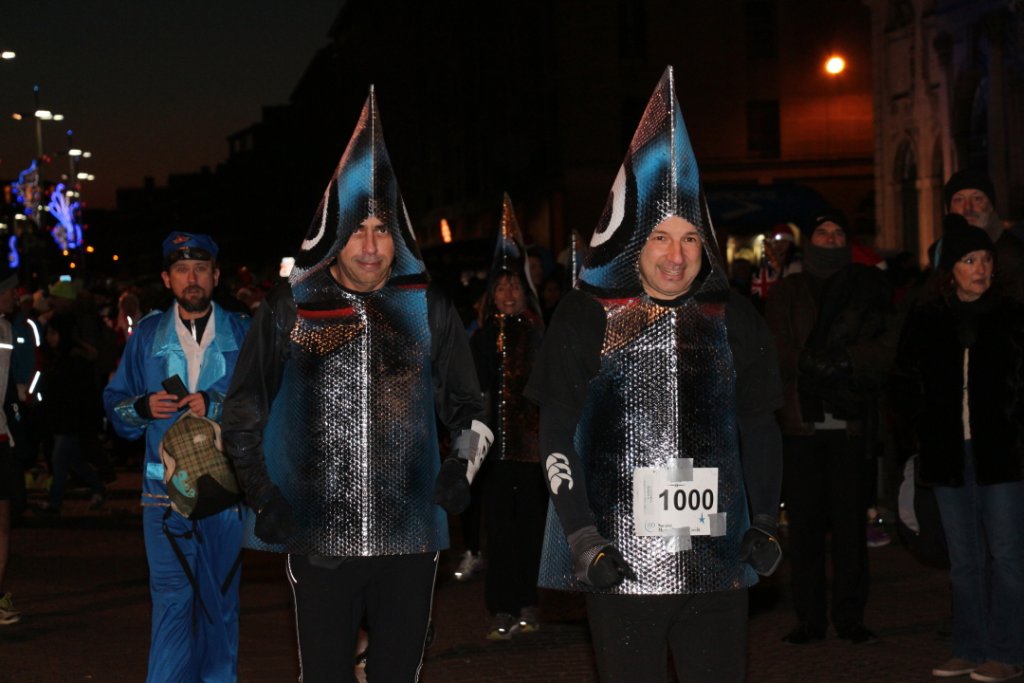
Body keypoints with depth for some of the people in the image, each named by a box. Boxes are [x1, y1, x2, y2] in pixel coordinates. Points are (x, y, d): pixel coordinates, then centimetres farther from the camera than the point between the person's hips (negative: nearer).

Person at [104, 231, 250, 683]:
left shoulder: (242, 334, 5)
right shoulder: (147, 335, 10)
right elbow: (115, 402, 13)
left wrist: (216, 405, -16)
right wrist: (144, 407, -8)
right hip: (165, 487, 0)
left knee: (220, 598, 9)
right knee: (170, 597, -5)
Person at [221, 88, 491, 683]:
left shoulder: (427, 309, 5)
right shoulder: (289, 310, 2)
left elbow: (470, 410, 15)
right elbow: (244, 415, 10)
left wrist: (465, 465, -2)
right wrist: (264, 498, 3)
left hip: (410, 538, 1)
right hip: (319, 539, -1)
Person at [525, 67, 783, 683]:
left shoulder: (734, 319, 8)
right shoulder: (587, 316, 0)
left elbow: (760, 431, 15)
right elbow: (558, 438, -1)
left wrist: (767, 524, 7)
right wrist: (581, 536, -9)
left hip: (717, 559, 2)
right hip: (619, 561, -2)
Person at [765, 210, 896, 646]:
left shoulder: (868, 288, 12)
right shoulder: (788, 292, 13)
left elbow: (887, 348, 2)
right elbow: (775, 350, 2)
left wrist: (846, 360, -14)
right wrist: (814, 364, -15)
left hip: (850, 424, 0)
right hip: (800, 422, 0)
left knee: (850, 523, 0)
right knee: (804, 524, 0)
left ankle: (850, 618, 7)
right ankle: (809, 620, 6)